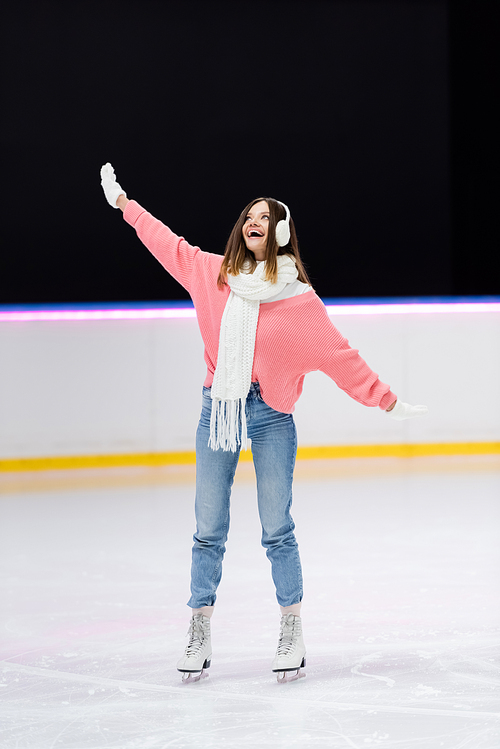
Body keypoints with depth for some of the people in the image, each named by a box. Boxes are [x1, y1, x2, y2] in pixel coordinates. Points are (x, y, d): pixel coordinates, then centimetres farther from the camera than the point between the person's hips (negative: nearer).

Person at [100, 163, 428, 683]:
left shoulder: (299, 298, -3)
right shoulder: (213, 274, 5)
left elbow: (339, 356, 0)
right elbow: (169, 245, 19)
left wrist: (387, 401, -1)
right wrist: (123, 203, 27)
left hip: (271, 416, -3)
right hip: (217, 410, 3)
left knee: (277, 531, -1)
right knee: (208, 532, 7)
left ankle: (292, 634, 10)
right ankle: (199, 634, 15)